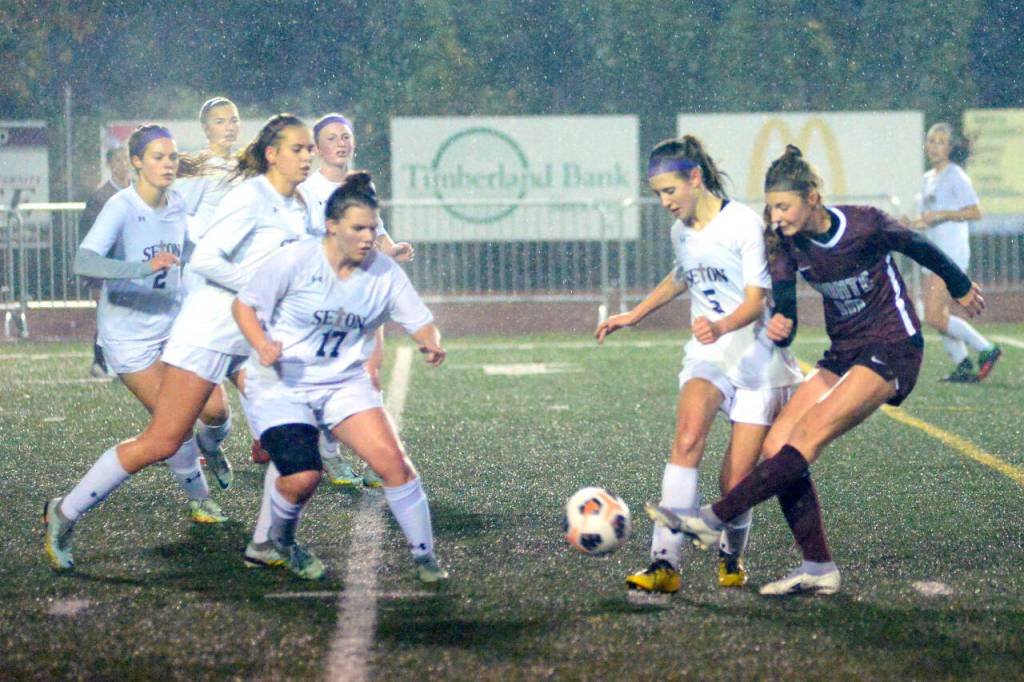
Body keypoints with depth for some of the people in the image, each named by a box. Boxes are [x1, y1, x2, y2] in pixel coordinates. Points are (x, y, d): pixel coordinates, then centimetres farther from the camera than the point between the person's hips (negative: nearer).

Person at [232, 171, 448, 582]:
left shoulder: (384, 273, -5)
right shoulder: (295, 262, -15)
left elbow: (420, 322, 0)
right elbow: (243, 305, -7)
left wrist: (431, 345, -24)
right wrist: (262, 345, -25)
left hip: (345, 383, 4)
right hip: (280, 383, -3)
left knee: (391, 459, -16)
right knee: (302, 477, -20)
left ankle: (424, 555, -1)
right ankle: (272, 544, 14)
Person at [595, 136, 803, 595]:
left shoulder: (743, 224, -14)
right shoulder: (681, 231, 8)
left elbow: (756, 301, -19)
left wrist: (721, 326, -39)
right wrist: (634, 316, 31)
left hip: (758, 357, -4)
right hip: (709, 355, 4)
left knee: (735, 482, -6)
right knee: (688, 437, -27)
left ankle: (731, 557, 27)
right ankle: (665, 562, -33)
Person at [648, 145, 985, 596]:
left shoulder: (864, 226, -17)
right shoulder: (787, 242, -3)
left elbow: (920, 248, 1)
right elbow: (784, 312, -2)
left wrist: (961, 288, 18)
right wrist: (778, 327, -28)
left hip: (893, 350, -7)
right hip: (844, 354, 7)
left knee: (807, 437, -23)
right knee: (776, 446, -9)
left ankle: (713, 519, -27)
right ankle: (818, 568, -6)